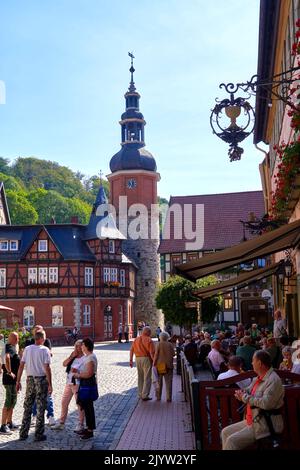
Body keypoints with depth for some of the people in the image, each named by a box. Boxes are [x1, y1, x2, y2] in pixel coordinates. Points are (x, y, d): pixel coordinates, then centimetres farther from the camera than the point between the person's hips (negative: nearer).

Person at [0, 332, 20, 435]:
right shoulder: (11, 348, -19)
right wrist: (9, 372, -30)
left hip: (13, 380, 10)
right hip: (10, 380, -10)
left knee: (12, 401, 18)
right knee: (9, 402, -5)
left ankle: (9, 423, 28)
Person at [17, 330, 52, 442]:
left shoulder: (27, 349, 1)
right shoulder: (45, 350, -11)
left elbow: (21, 366, 0)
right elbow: (47, 368, -14)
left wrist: (18, 381, 8)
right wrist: (50, 384, -10)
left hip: (30, 379, 4)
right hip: (41, 379, -4)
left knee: (27, 407, 13)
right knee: (40, 408, 5)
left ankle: (23, 433, 17)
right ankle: (39, 434, 9)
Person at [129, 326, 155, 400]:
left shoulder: (136, 339, 8)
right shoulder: (149, 340, -9)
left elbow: (131, 350, 8)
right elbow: (152, 353, -15)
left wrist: (131, 360, 13)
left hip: (138, 359, 6)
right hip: (146, 359, -6)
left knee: (140, 377, 16)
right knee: (147, 378, 2)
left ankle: (140, 394, 23)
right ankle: (145, 395, 1)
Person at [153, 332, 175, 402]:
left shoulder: (159, 344, -6)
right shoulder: (170, 345, -1)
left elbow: (156, 354, -9)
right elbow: (173, 354, -1)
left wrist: (154, 363, -2)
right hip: (168, 365, 1)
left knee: (159, 382, 10)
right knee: (168, 382, 5)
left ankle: (158, 397, 15)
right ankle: (169, 398, 3)